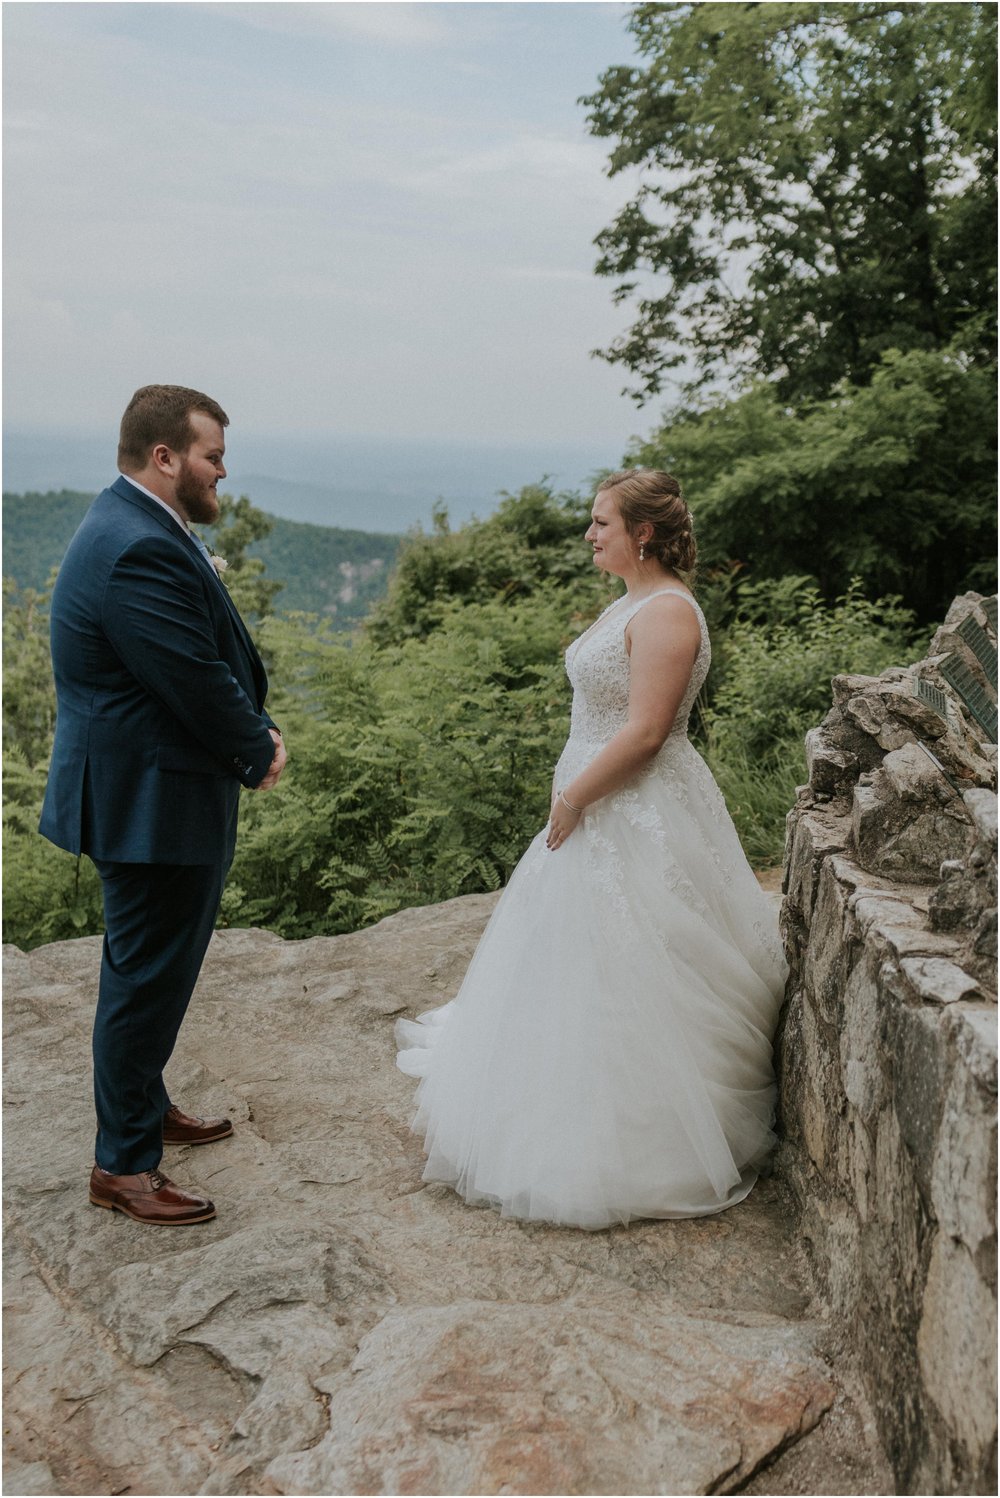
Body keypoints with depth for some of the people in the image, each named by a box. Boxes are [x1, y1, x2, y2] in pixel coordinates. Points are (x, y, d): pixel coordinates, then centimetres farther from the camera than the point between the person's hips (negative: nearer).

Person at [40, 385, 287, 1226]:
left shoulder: (138, 529, 10)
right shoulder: (141, 551, -25)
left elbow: (211, 662, 12)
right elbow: (200, 686, -25)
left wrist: (253, 731, -1)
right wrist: (261, 749, -7)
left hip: (150, 791, 11)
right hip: (153, 801, -11)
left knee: (149, 970, 23)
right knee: (147, 978, 2)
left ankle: (145, 1108, 42)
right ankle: (124, 1164, 18)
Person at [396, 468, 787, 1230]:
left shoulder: (667, 611, -19)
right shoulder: (632, 604, 13)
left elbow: (644, 731, -24)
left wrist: (571, 798, -17)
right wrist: (573, 796, 16)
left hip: (640, 819, -11)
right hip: (603, 808, 11)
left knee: (622, 981, 0)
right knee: (577, 964, 20)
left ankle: (633, 1151, 16)